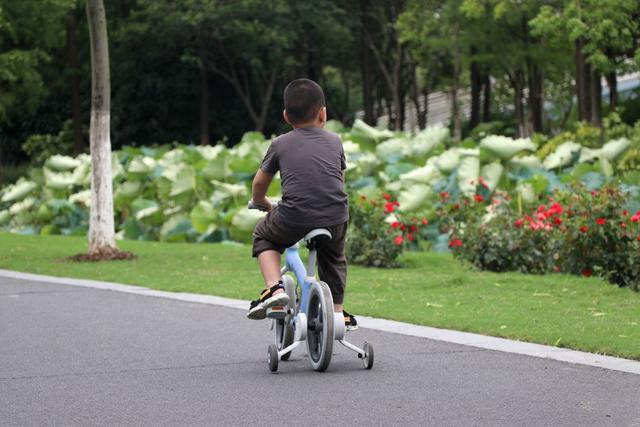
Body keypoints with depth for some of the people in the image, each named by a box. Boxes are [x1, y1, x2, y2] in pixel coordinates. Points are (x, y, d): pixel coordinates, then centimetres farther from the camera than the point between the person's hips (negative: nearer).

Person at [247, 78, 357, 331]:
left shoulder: (280, 144, 11)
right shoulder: (334, 142, 15)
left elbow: (260, 183, 21)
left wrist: (262, 203, 42)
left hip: (293, 221, -2)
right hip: (335, 218, 2)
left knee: (263, 236, 28)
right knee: (334, 258, 34)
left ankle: (274, 288, 7)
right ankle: (337, 312, 33)